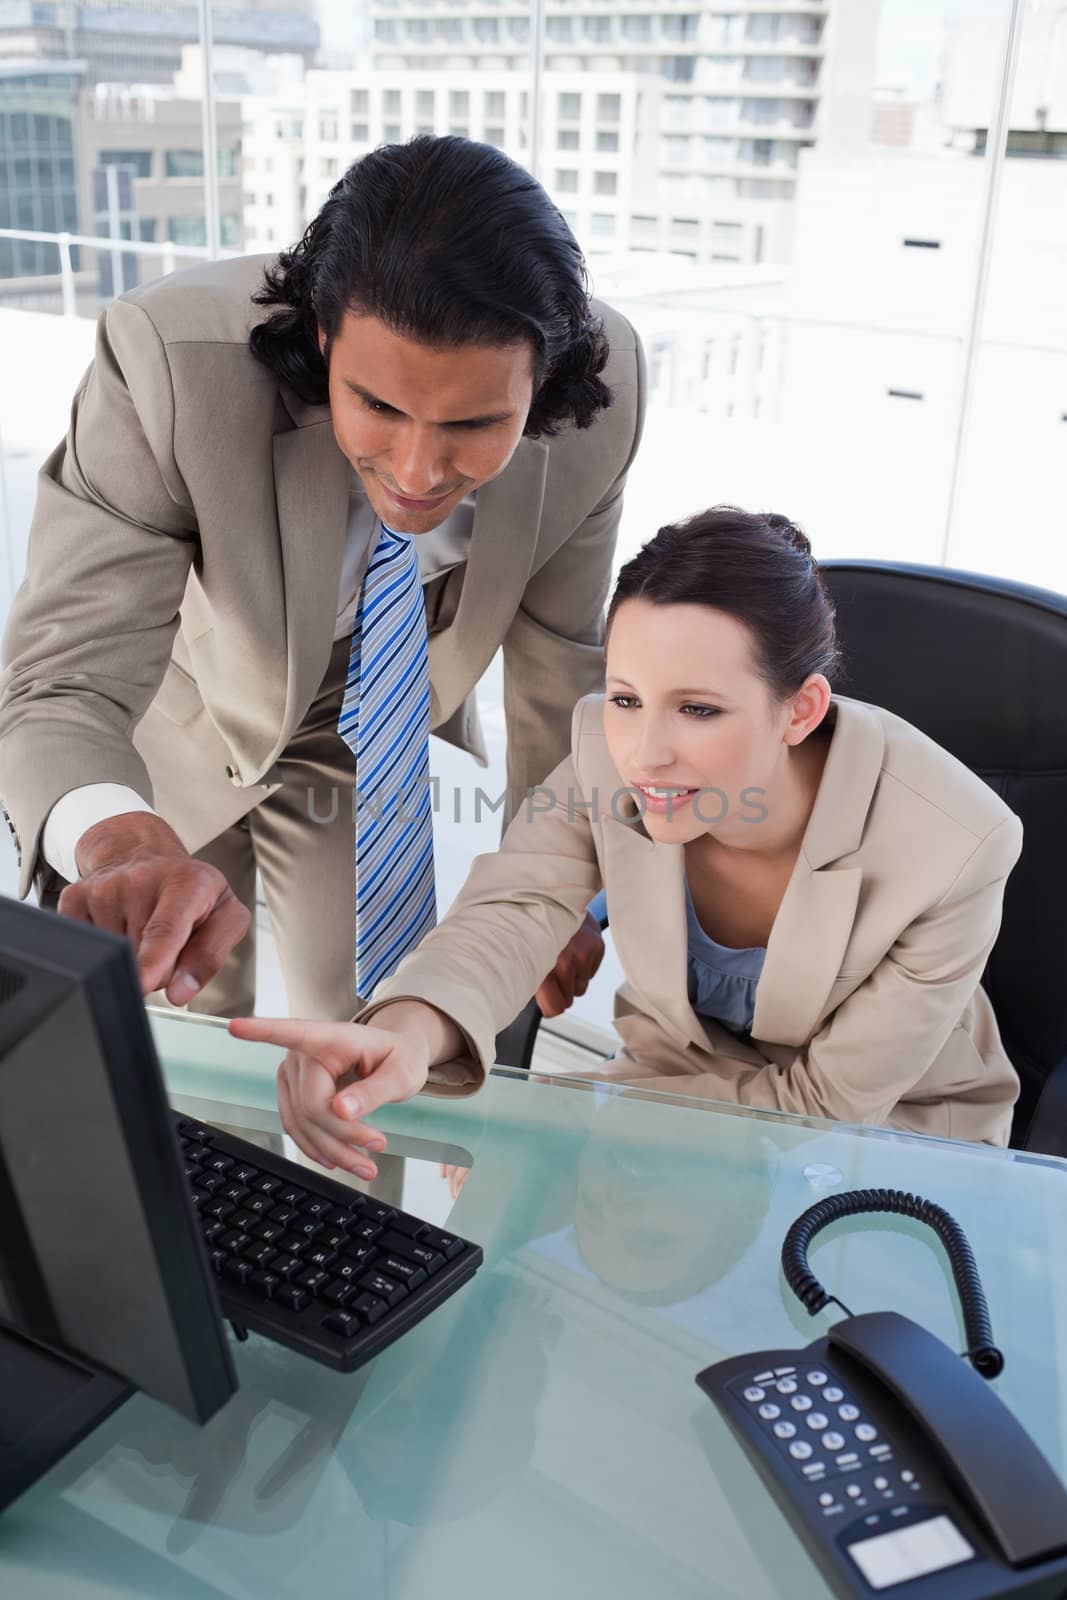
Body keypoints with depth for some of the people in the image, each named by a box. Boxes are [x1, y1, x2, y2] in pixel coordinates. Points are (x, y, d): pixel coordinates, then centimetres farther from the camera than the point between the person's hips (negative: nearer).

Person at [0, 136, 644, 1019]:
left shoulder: (605, 387, -28)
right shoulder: (169, 360, -38)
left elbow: (559, 650, -11)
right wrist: (123, 845, -62)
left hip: (376, 734, 2)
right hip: (173, 724, -1)